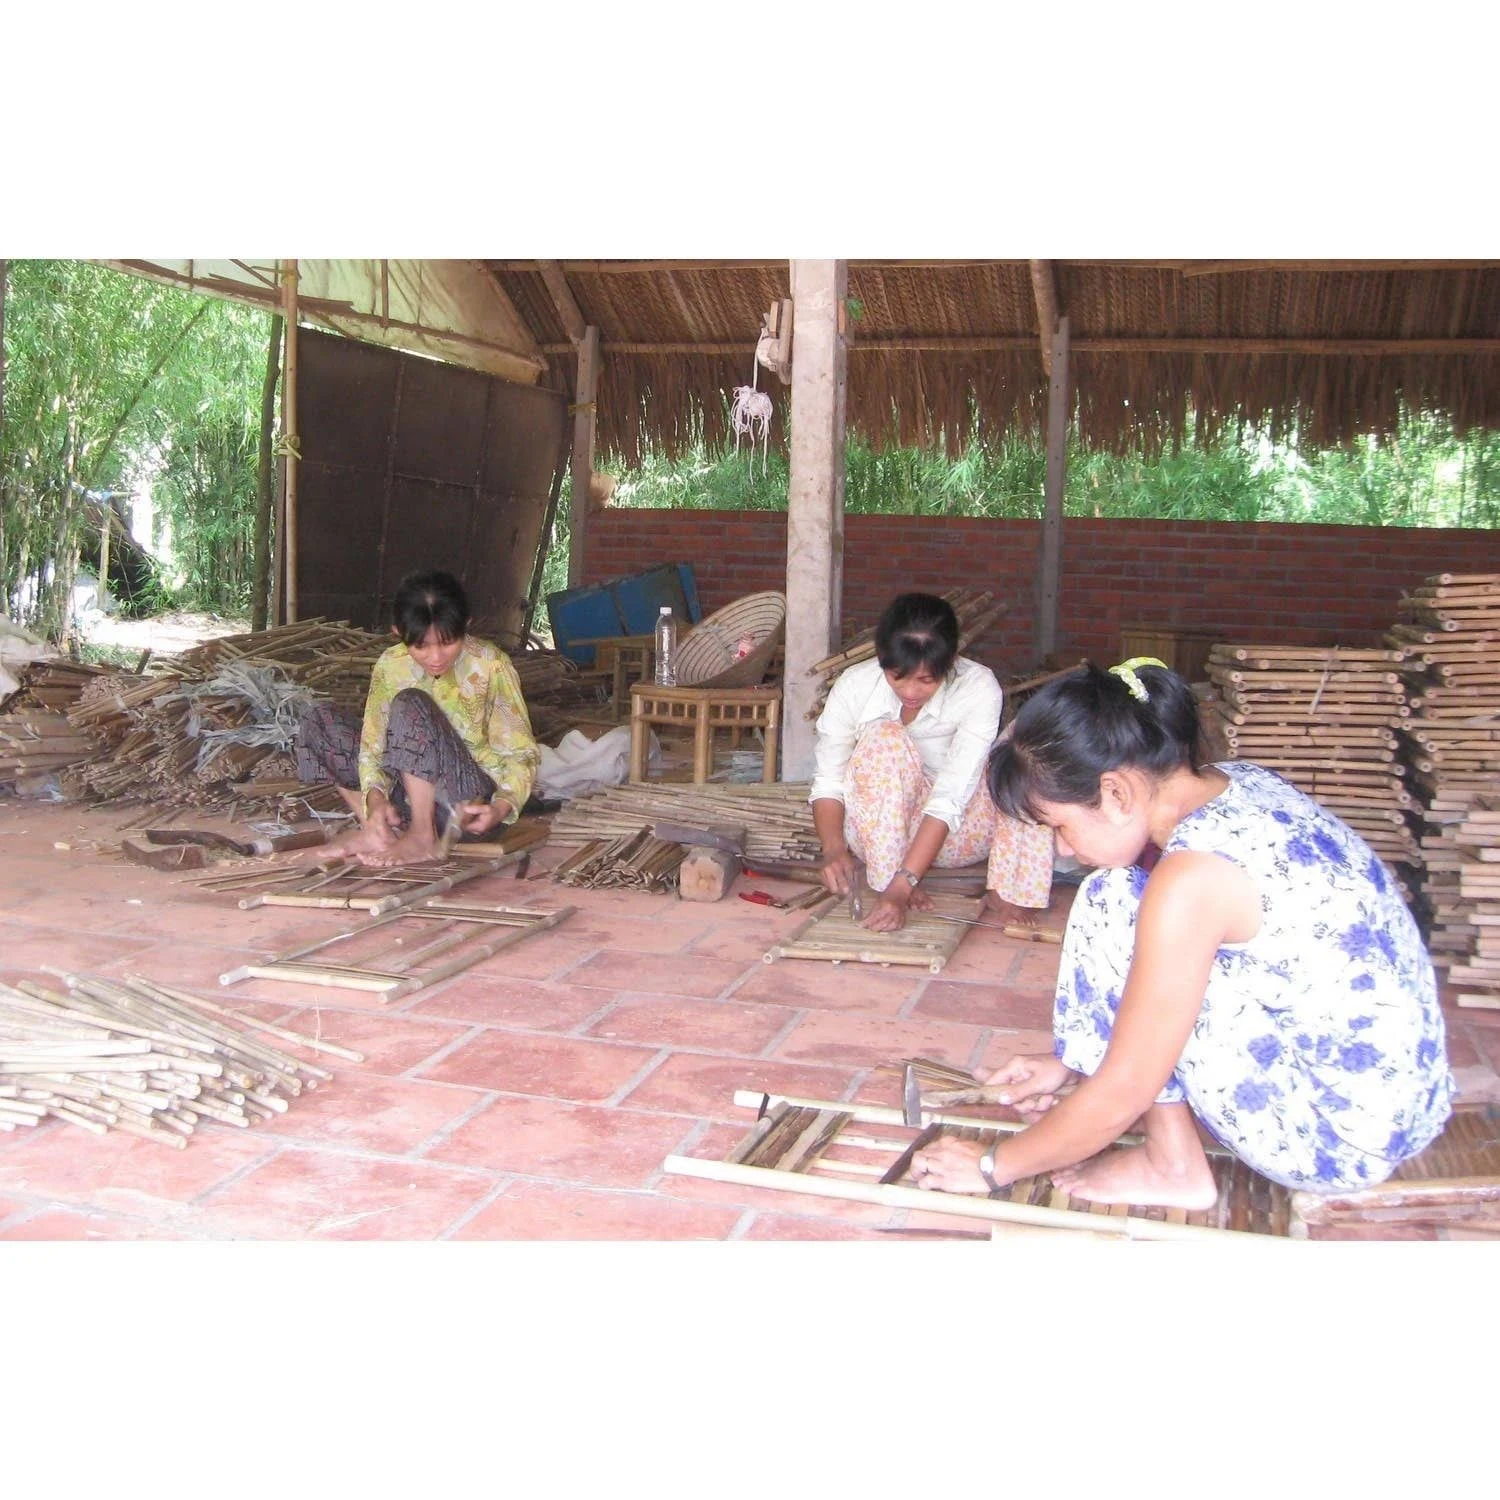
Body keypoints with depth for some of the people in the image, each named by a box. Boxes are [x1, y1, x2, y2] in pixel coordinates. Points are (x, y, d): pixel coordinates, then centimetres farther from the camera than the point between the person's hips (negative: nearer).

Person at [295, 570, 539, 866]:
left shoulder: (491, 665, -14)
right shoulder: (391, 666, -3)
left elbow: (520, 753, -11)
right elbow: (373, 745, -3)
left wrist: (503, 805, -29)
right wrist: (376, 798, -23)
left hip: (469, 806, -5)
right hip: (409, 796, 6)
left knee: (411, 705, -27)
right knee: (319, 719, -2)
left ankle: (422, 838, -21)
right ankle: (375, 829, -8)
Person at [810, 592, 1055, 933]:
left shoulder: (978, 688, -23)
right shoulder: (854, 687, -18)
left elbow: (951, 799, -30)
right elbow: (828, 781, -14)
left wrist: (902, 886, -39)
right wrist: (834, 848, -35)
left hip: (953, 829, 0)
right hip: (877, 829, 0)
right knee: (885, 738, -30)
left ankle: (1007, 891, -20)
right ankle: (887, 878, -23)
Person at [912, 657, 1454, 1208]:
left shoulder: (1194, 874, -25)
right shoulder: (1241, 784, 1)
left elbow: (1119, 1097, -18)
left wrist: (993, 1167, -4)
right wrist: (1073, 1062, 19)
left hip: (1344, 1137, -9)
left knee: (1111, 906, -11)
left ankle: (1175, 1167, 0)